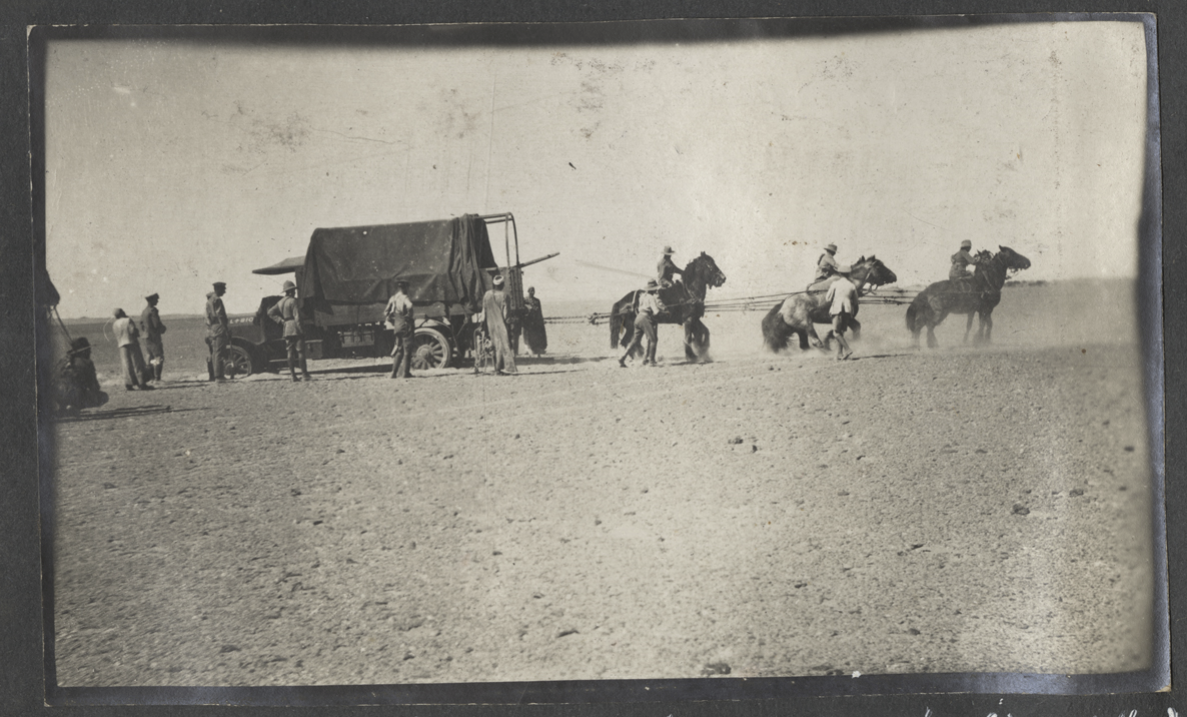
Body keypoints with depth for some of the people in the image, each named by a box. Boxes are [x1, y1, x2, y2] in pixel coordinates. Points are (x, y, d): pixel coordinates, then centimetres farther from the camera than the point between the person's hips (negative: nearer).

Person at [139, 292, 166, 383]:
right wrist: (163, 328, 0)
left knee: (151, 358, 15)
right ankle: (157, 379, -13)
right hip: (154, 338, -9)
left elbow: (142, 327, 18)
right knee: (159, 358, -8)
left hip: (146, 337, 9)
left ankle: (152, 378, 16)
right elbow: (157, 325, -20)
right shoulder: (153, 310, -14)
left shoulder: (143, 312, 14)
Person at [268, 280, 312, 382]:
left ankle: (293, 375, 5)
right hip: (295, 328, -8)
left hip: (287, 329, 8)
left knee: (290, 352, 6)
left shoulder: (281, 302, 13)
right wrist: (301, 329, -16)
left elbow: (271, 312, 15)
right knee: (300, 351, -6)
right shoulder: (292, 301, -11)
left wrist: (281, 321, 9)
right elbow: (297, 316, -17)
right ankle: (304, 374, -7)